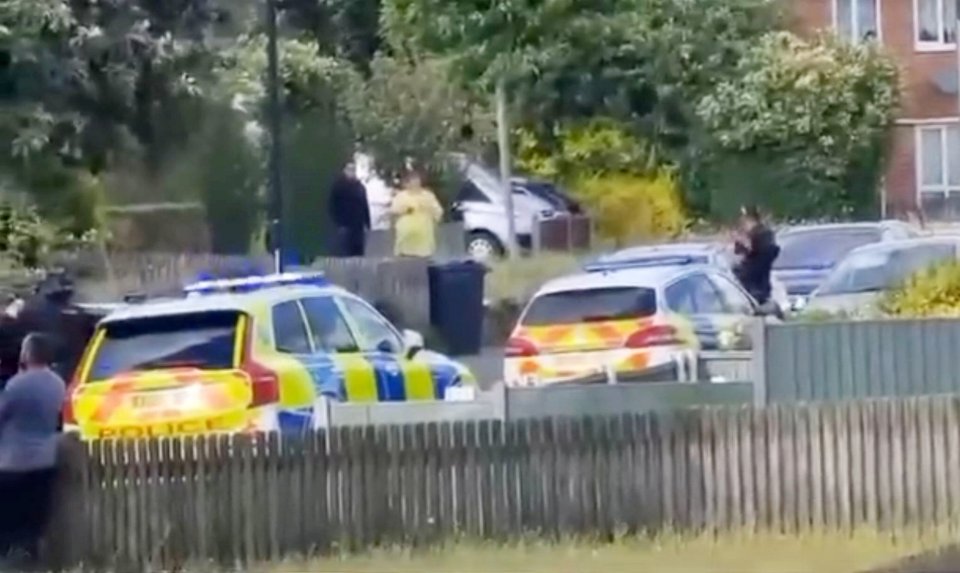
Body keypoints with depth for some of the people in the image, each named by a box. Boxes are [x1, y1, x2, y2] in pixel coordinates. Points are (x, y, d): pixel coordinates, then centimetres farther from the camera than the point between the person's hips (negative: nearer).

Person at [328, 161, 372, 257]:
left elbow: (365, 206, 13)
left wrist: (367, 223, 6)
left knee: (359, 254, 4)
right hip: (345, 225, -5)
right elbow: (333, 206, -3)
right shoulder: (338, 186, -1)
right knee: (344, 254, -7)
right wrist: (337, 223, -10)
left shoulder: (360, 187, 12)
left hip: (359, 226, 5)